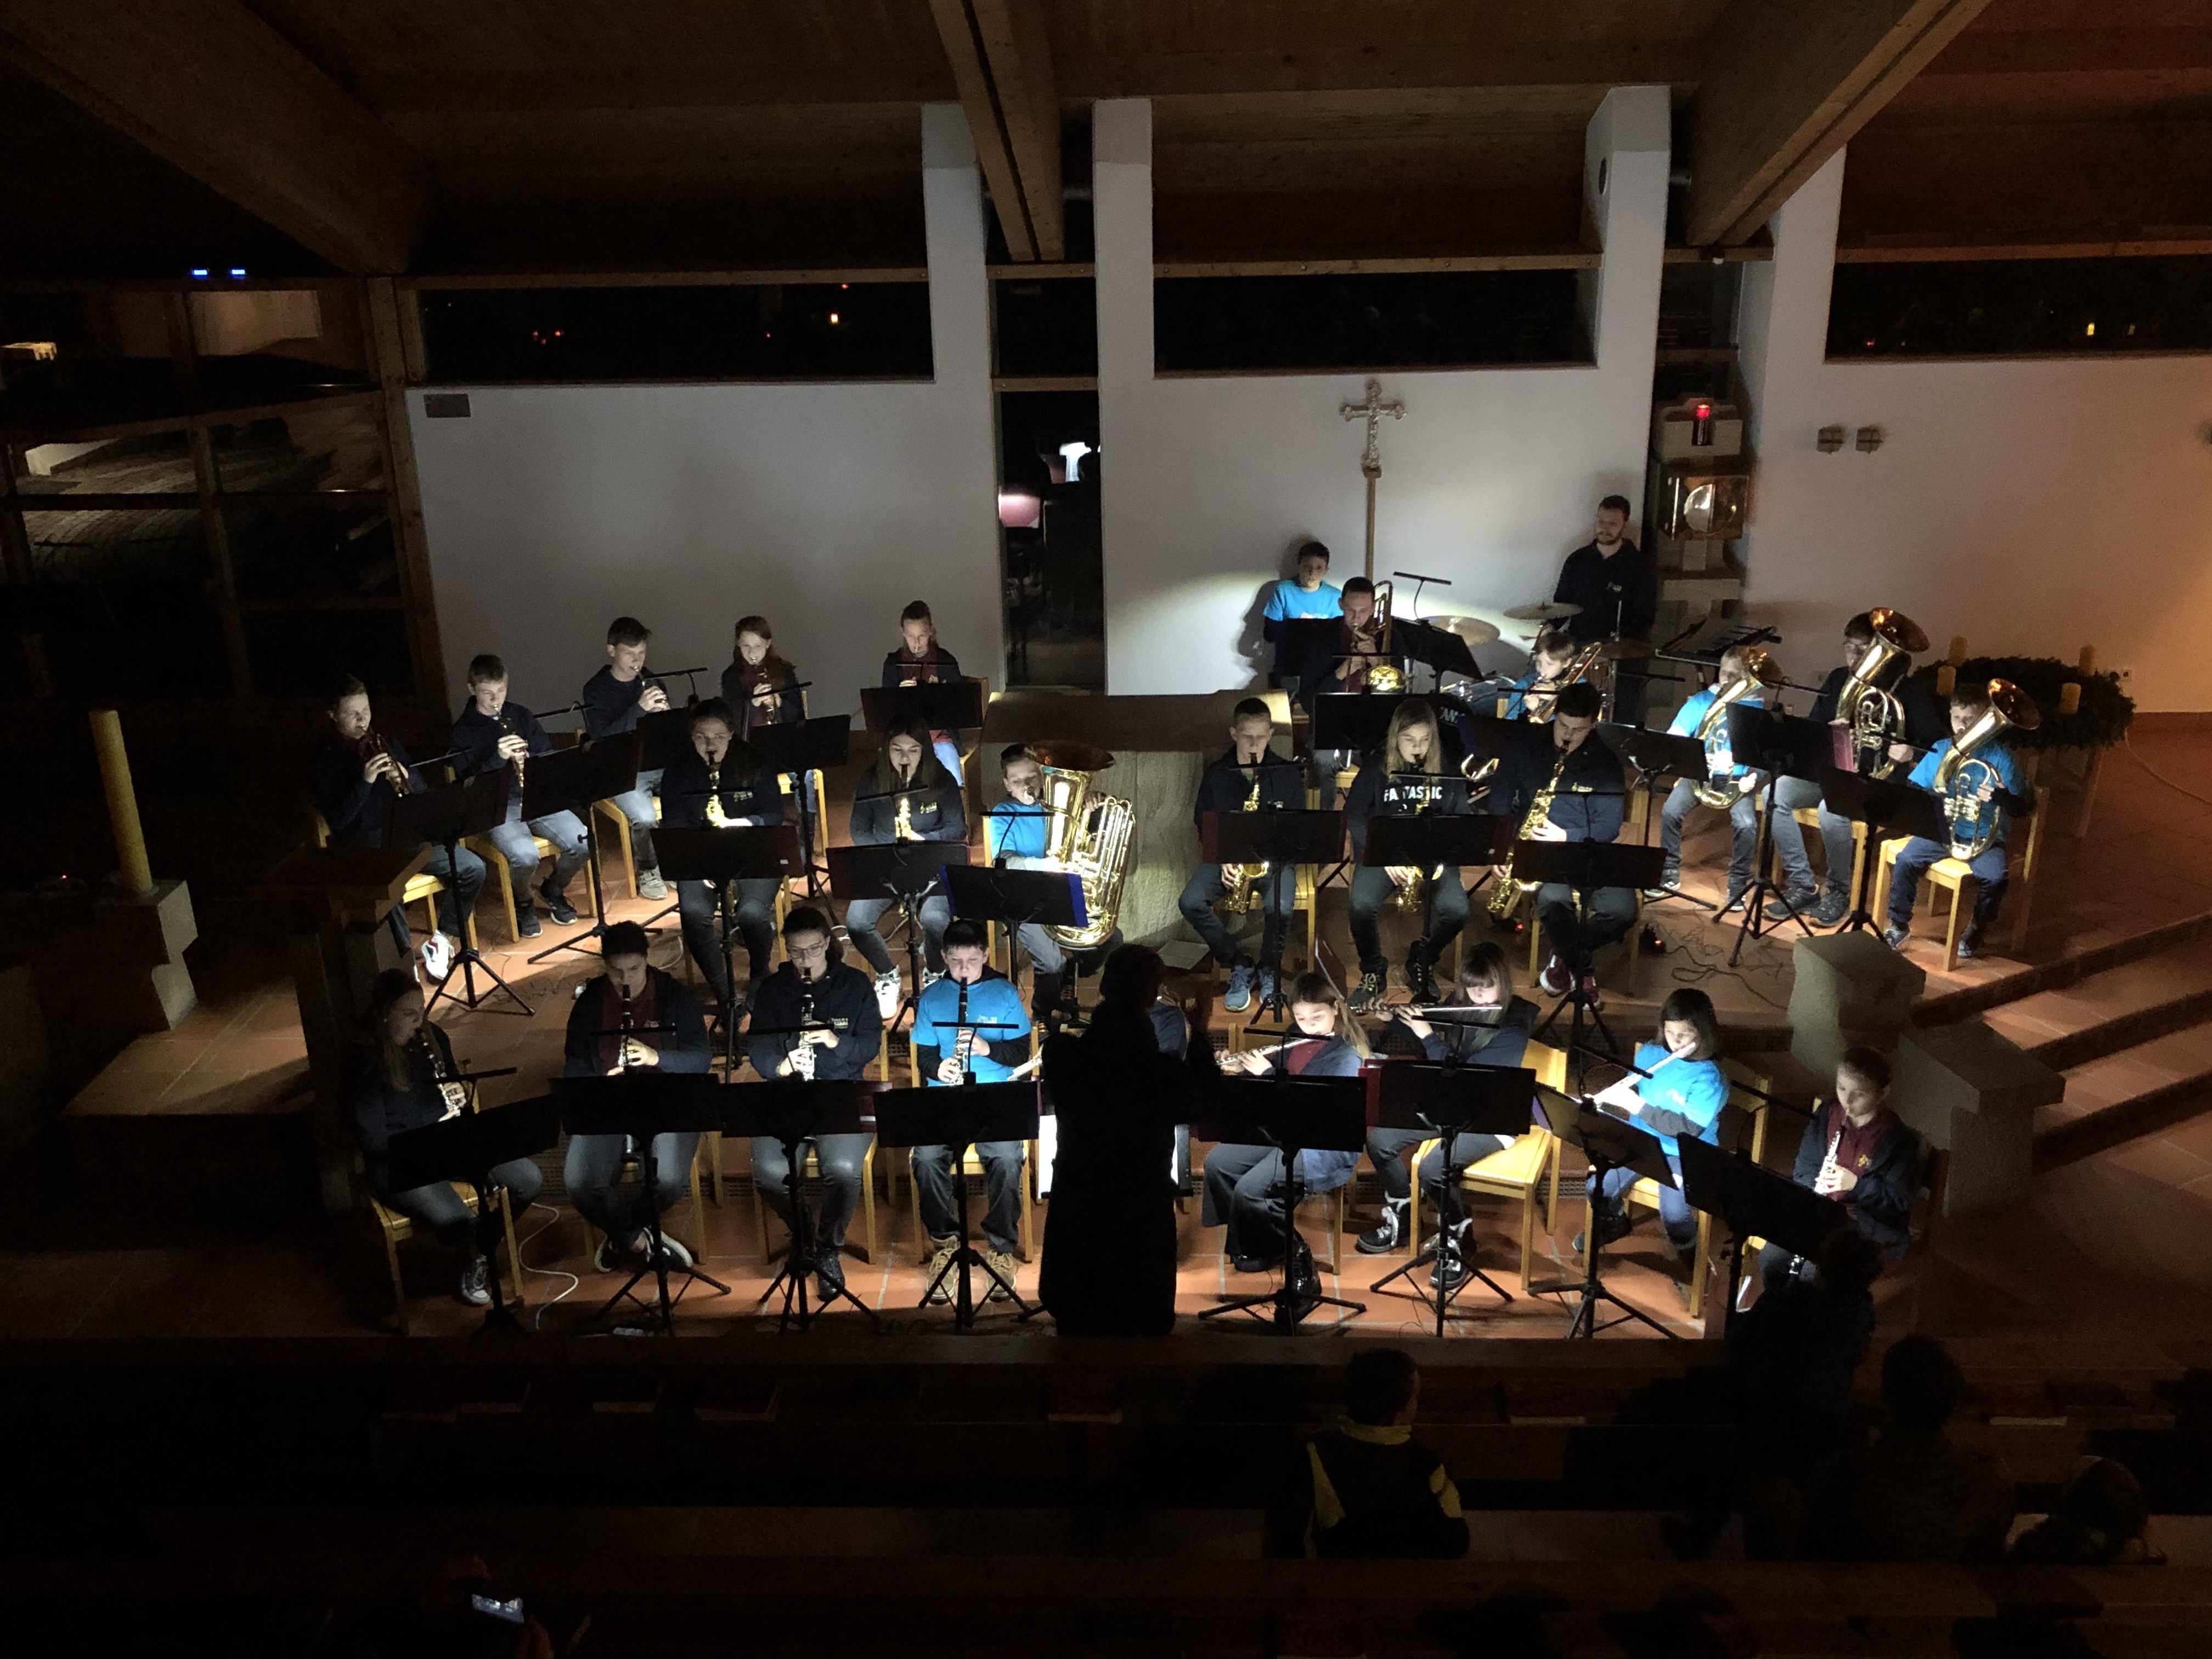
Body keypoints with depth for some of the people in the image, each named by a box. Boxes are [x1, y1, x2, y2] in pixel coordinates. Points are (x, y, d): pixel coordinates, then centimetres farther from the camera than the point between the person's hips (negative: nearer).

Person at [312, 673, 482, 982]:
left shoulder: (387, 744, 12)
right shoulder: (325, 761, -3)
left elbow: (424, 791, 12)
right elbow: (336, 822, -13)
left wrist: (405, 777, -11)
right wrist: (365, 780, -23)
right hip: (363, 849, -5)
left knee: (473, 868, -14)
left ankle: (441, 941, -1)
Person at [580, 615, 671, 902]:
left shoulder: (650, 682, 11)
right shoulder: (595, 689, -3)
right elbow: (603, 738, -17)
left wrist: (666, 713, -10)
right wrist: (640, 708, -26)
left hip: (658, 762, 4)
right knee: (644, 816, -31)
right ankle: (647, 872, -1)